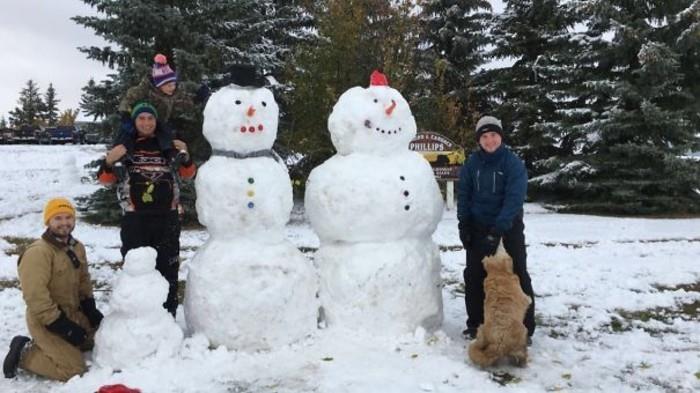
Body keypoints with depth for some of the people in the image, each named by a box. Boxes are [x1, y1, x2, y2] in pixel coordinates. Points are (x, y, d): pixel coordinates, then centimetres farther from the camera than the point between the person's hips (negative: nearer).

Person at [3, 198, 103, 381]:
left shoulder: (77, 247, 7)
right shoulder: (37, 252, -22)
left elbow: (83, 279, 19)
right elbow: (35, 297, -26)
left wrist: (90, 307, 6)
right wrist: (61, 325, -25)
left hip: (73, 313, 9)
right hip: (46, 321, -9)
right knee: (73, 368, -15)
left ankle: (44, 346, 19)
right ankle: (24, 353, 4)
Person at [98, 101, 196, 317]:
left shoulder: (169, 145, 8)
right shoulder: (124, 146, 4)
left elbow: (188, 175, 17)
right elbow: (105, 179, 7)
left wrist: (185, 156, -2)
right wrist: (109, 161, -13)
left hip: (167, 217, 2)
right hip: (135, 218, -1)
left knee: (168, 267, 8)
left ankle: (168, 315, 20)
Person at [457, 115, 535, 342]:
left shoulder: (513, 163, -13)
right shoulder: (472, 164, -2)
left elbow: (515, 198, -22)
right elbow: (464, 195, 4)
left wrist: (499, 227, -32)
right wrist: (463, 224, -4)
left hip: (508, 227, -3)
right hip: (478, 227, 4)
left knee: (517, 275, -3)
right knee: (474, 274, 7)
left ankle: (524, 328, 7)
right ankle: (475, 323, 21)